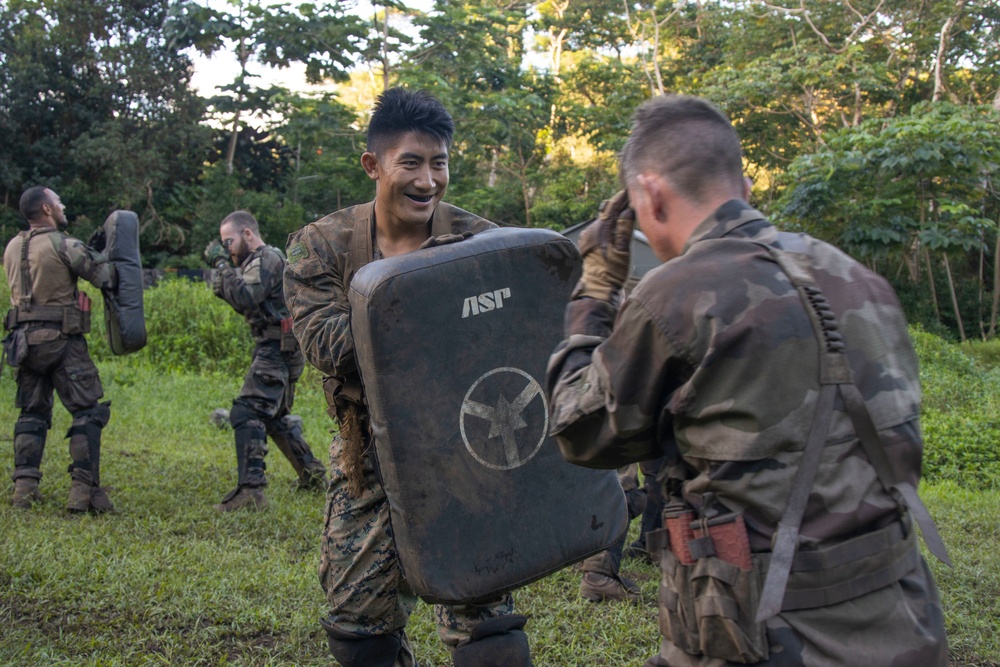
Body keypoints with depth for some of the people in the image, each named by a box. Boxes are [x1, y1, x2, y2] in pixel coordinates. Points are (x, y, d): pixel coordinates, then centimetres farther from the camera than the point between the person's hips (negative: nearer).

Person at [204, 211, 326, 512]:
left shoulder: (267, 258, -12)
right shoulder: (259, 260, 21)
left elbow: (246, 297, -25)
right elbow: (249, 305, 20)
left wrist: (222, 264, -17)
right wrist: (223, 287, 5)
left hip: (277, 350, -11)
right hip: (280, 351, 11)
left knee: (246, 413, -16)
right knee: (276, 416, 22)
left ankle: (250, 489, -22)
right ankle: (312, 474, 30)